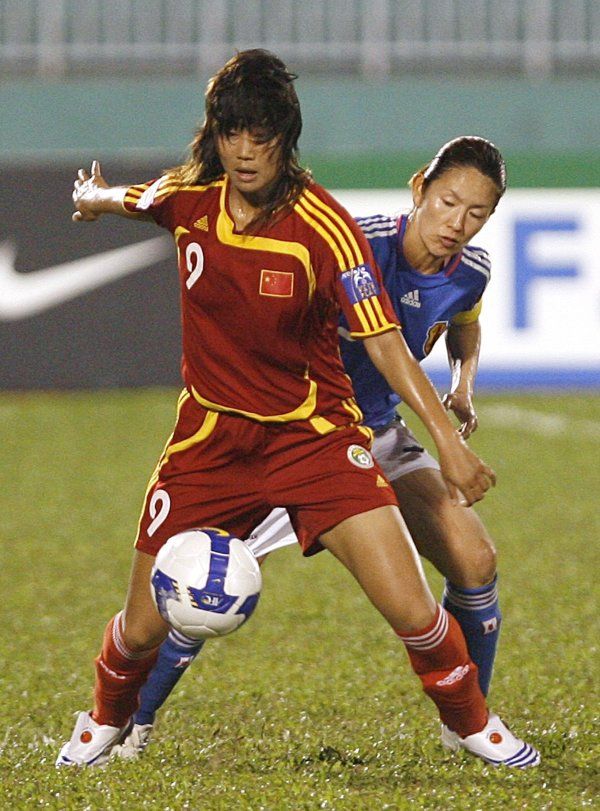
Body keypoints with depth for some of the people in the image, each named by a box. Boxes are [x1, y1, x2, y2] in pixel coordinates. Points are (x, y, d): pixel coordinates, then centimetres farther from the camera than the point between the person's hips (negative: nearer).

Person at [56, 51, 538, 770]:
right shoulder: (188, 199, -7)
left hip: (315, 433, -3)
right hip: (211, 435, 3)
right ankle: (105, 723, 37)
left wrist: (447, 435, -25)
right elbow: (124, 200, 22)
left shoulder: (323, 227, -19)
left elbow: (382, 340, -19)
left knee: (411, 611, -15)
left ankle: (470, 722, 13)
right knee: (144, 628, 4)